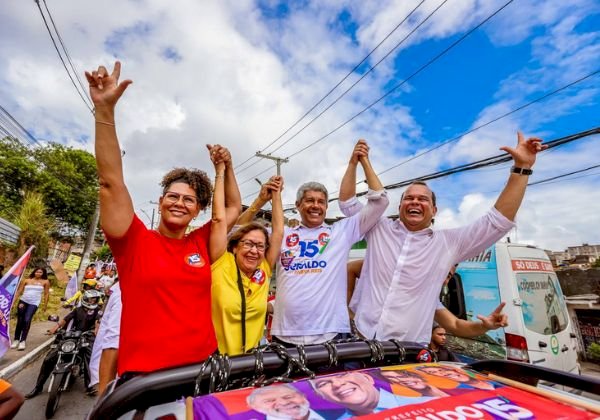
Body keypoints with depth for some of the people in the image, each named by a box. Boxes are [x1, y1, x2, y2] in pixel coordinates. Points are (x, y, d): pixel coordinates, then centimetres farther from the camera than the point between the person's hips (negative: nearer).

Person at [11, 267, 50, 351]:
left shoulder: (45, 282, 3)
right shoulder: (26, 280, 7)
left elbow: (46, 294, 6)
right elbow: (19, 291, 7)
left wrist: (45, 305, 6)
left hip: (34, 303, -2)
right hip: (23, 301, 2)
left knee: (27, 320, -15)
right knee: (20, 321, 6)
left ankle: (23, 341, -9)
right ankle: (16, 339, 21)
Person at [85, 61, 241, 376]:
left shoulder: (201, 244, 2)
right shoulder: (136, 241, -5)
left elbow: (234, 208, 12)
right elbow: (111, 181, -13)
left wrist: (226, 167, 4)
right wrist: (104, 110, -18)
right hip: (143, 375, -3)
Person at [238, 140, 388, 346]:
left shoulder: (341, 231, 5)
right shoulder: (283, 234, 8)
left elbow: (379, 201, 3)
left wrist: (363, 161, 3)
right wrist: (261, 200, 0)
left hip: (331, 334, -1)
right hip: (286, 335, 2)